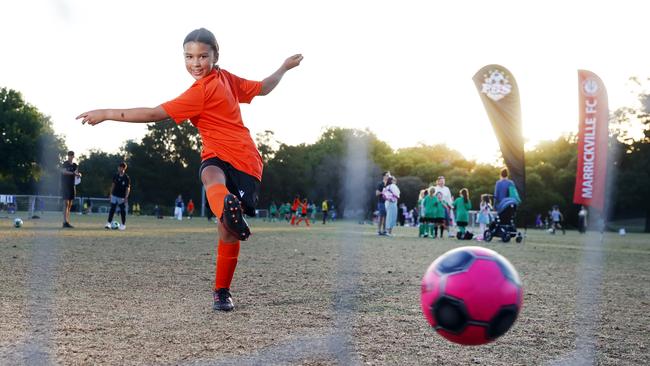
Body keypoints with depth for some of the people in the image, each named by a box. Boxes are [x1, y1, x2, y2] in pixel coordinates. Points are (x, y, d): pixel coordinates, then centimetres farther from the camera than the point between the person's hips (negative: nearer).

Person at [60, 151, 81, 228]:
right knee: (66, 204, -12)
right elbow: (64, 171, -26)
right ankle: (65, 222, -16)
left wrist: (78, 175, -15)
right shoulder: (64, 164, -6)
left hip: (72, 186, 6)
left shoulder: (75, 165, 12)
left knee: (70, 205, 7)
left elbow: (76, 175, 9)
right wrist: (73, 173, -39)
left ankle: (67, 222, 9)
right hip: (65, 186, -6)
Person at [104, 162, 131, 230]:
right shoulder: (116, 175, 1)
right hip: (114, 195, 3)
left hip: (122, 197, -3)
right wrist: (111, 193, 9)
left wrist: (126, 197, -16)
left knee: (123, 211, 4)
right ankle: (109, 223, 2)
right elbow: (113, 184, 11)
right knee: (112, 209, -1)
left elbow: (128, 188, -10)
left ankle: (123, 224, 16)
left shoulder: (126, 178, -11)